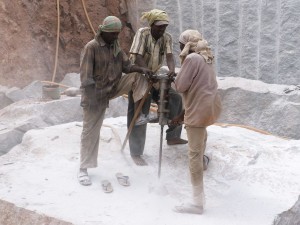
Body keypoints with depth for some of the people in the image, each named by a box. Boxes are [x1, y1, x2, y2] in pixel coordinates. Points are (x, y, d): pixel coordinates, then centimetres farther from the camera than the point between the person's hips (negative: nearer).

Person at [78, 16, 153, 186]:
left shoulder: (115, 45, 3)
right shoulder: (91, 47, -20)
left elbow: (126, 66, 4)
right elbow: (86, 77, -23)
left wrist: (142, 69, -15)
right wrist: (90, 99, -27)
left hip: (114, 87, 7)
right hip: (97, 94, -6)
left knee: (138, 78, -8)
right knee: (91, 131, -1)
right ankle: (83, 169, 8)